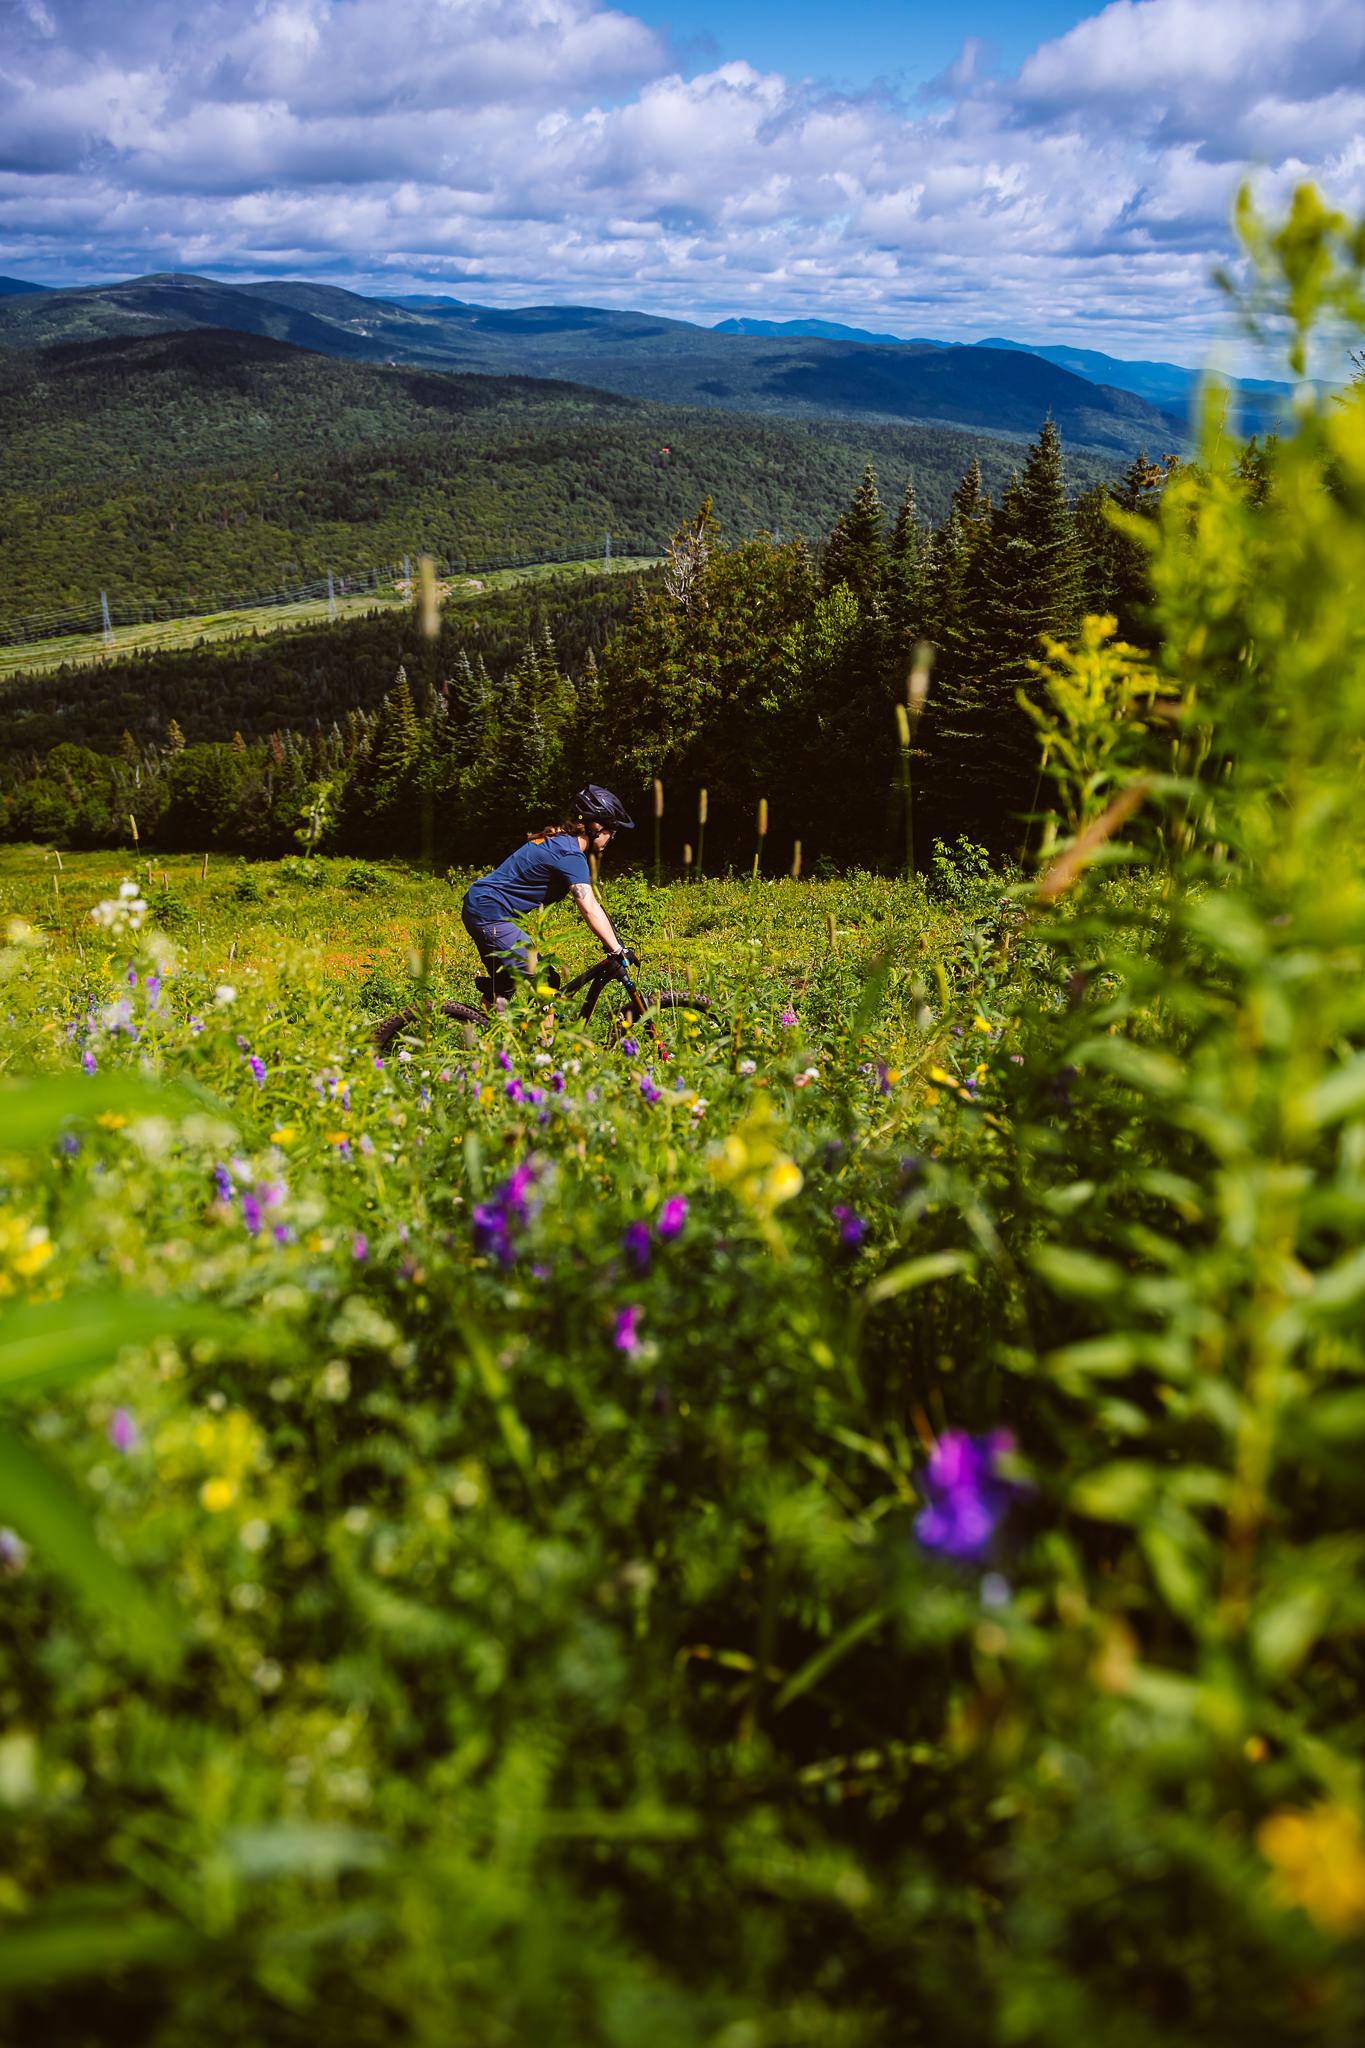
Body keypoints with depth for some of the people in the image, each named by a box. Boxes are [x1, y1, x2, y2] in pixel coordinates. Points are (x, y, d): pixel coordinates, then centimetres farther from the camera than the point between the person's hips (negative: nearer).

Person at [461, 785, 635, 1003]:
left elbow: (589, 898, 15)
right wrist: (618, 950, -27)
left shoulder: (559, 840, 12)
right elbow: (590, 909, -27)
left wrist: (611, 939, 11)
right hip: (491, 916, -11)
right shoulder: (570, 854, -19)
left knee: (502, 985, 23)